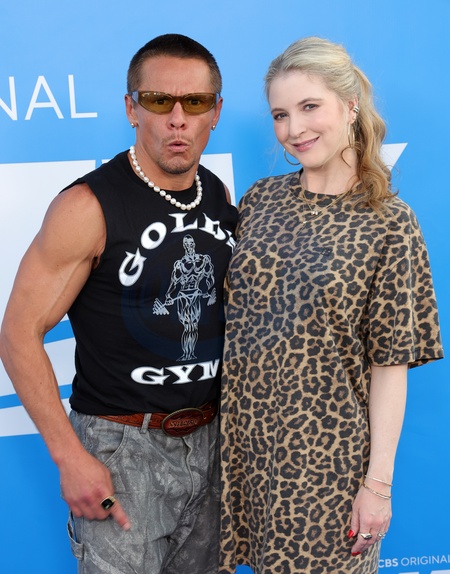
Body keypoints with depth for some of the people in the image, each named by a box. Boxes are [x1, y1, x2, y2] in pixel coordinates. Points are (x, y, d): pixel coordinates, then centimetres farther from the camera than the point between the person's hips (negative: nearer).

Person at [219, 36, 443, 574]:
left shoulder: (388, 222, -10)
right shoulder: (261, 198, 1)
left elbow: (390, 362, -9)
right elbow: (230, 309, 8)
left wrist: (378, 482, -9)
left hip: (323, 446, -3)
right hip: (241, 430, 4)